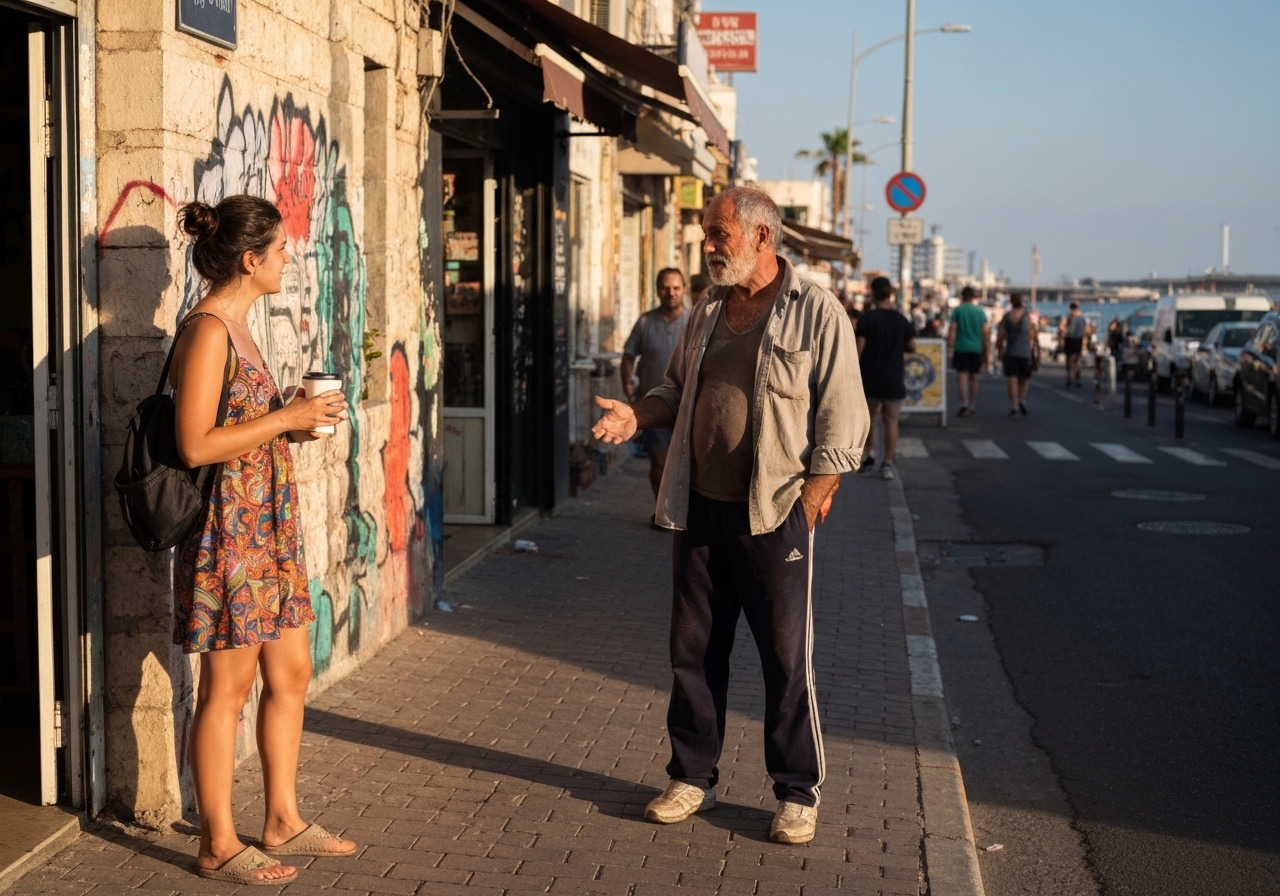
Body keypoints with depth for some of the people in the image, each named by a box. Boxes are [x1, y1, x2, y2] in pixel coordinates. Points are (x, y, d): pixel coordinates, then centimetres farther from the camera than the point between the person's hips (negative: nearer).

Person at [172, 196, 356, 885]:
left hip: (268, 527, 10)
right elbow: (195, 444, -22)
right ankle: (218, 846, 11)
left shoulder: (235, 326, 14)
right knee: (228, 688, -1)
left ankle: (283, 821, 26)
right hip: (228, 529, -10)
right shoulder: (207, 329, -15)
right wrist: (285, 417, -16)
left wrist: (298, 426, 7)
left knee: (291, 674, 14)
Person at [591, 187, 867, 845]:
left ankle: (798, 794, 13)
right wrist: (636, 416, 2)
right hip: (700, 508, 6)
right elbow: (678, 391, 22)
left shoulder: (817, 313, -6)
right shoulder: (707, 313, 13)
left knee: (787, 659, 1)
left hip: (774, 515, -6)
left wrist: (813, 499, -13)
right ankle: (693, 777, 24)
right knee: (694, 650, 11)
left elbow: (840, 417, -8)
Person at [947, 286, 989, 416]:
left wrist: (949, 347, -4)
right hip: (976, 349, 3)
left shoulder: (957, 310, -2)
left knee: (962, 376, -6)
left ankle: (964, 405, -21)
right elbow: (986, 332, 7)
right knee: (974, 378, 12)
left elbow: (952, 330, -7)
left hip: (961, 348, -3)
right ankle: (973, 406, 18)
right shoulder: (980, 311, 6)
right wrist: (986, 352, 13)